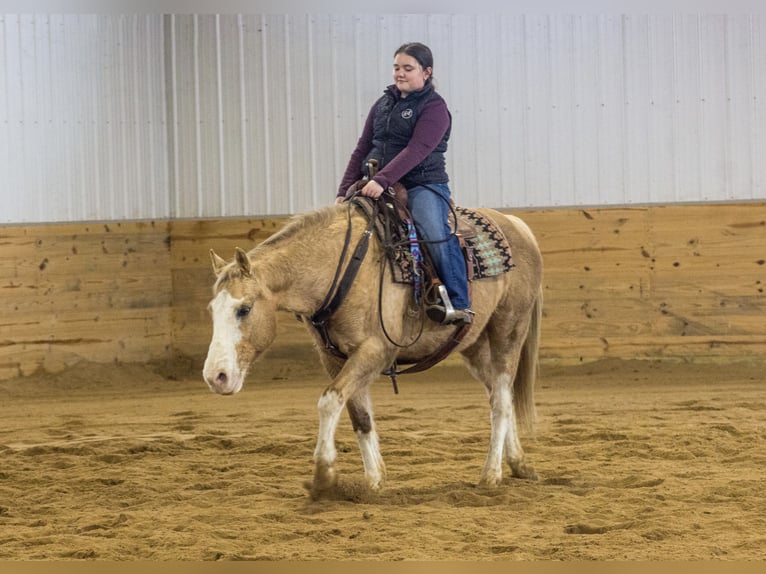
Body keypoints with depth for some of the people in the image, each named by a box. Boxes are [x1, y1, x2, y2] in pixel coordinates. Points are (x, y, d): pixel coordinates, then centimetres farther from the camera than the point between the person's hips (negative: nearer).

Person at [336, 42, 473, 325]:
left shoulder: (434, 107, -5)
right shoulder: (383, 104, 17)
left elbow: (416, 151, -19)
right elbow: (362, 149, 17)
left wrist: (382, 180, -30)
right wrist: (344, 191, 6)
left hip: (422, 186, -7)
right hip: (376, 187, 7)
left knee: (435, 232, -31)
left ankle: (459, 304, -32)